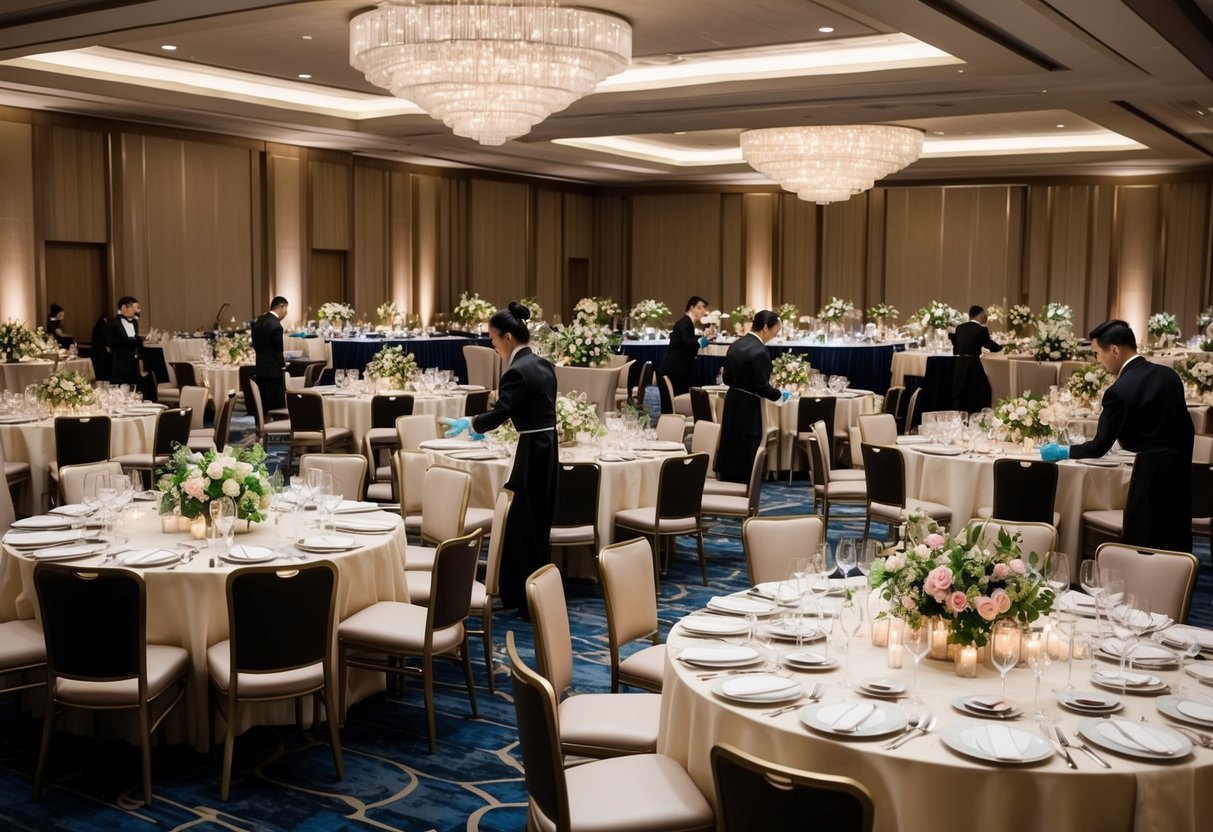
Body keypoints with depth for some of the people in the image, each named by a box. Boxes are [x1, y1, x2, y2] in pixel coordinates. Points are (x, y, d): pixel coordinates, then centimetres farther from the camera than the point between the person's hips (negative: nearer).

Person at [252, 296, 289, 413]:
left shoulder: (259, 320, 9)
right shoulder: (276, 325, -18)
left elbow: (256, 345, 14)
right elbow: (278, 351, -14)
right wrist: (283, 368, -5)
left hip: (260, 369, 9)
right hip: (273, 370, -9)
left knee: (264, 405, 12)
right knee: (277, 406, -4)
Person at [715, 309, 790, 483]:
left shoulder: (736, 344, 5)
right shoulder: (759, 352, -20)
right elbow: (762, 387, -19)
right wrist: (780, 396, -4)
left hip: (732, 404, 8)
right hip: (748, 408, -8)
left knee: (731, 449, 15)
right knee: (747, 456, 1)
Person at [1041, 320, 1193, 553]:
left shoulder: (1119, 391, -15)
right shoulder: (1168, 374, 6)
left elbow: (1100, 447, -10)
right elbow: (1186, 427, 11)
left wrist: (1062, 452, 4)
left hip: (1152, 469, -7)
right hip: (1181, 467, 7)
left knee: (1140, 545, 3)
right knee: (1175, 544, 15)